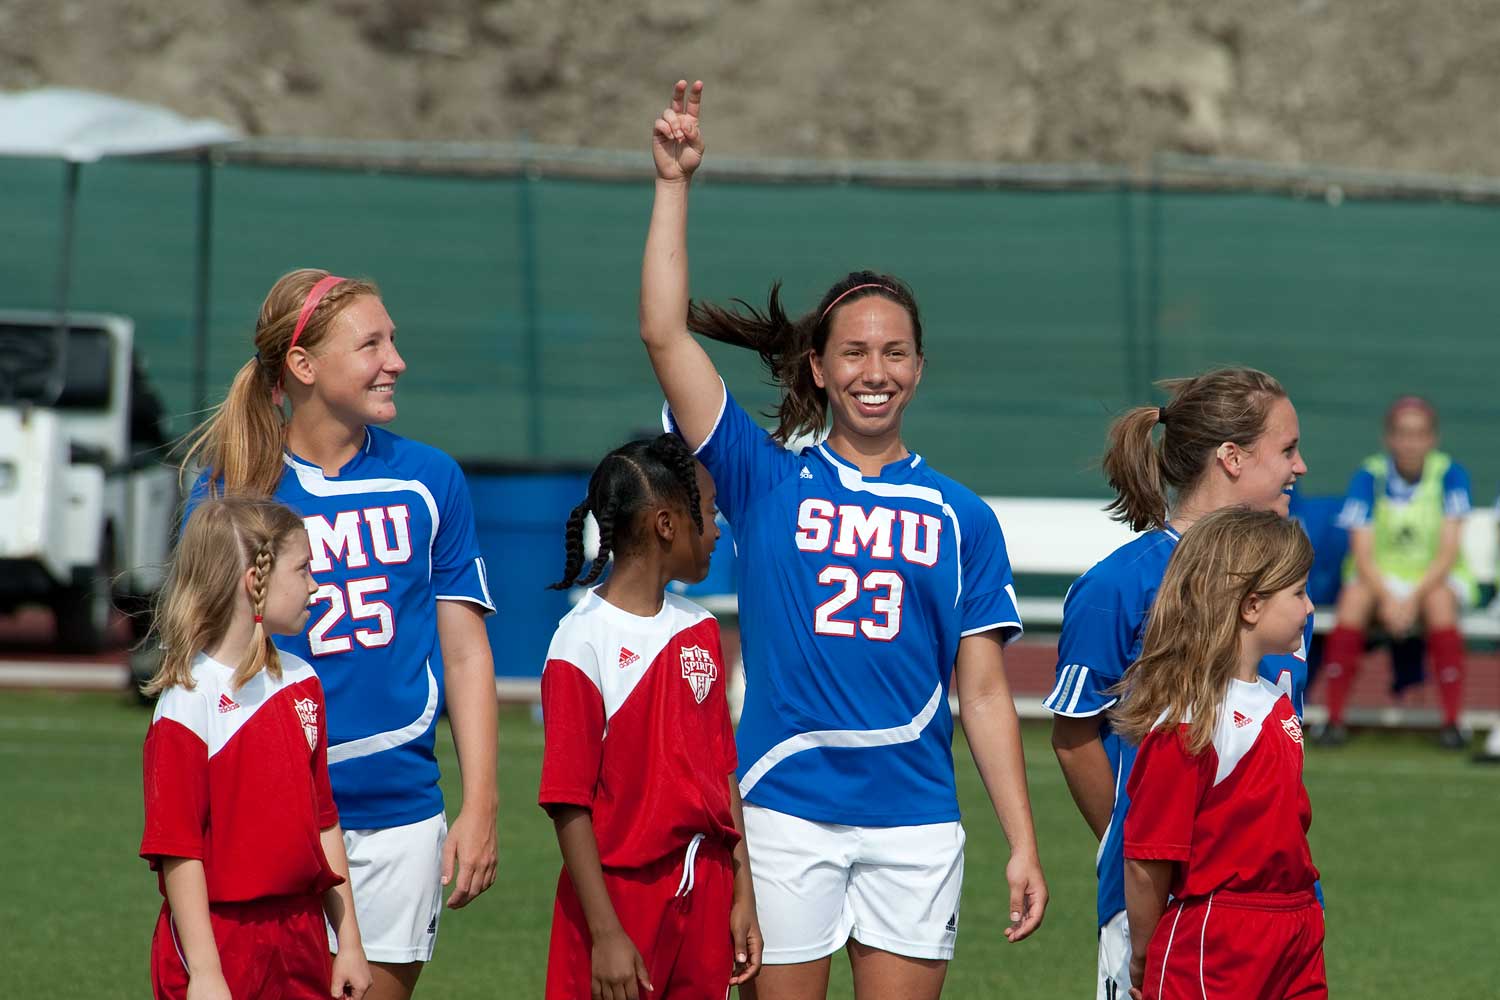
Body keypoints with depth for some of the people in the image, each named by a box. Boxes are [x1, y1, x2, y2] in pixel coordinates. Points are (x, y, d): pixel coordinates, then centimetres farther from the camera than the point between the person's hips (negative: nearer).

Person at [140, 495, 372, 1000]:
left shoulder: (302, 683, 10)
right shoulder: (188, 701, -13)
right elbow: (176, 848, -15)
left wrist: (348, 940, 15)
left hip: (301, 939, 7)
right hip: (221, 938, -7)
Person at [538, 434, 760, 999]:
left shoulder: (699, 631, 10)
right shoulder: (584, 642, -12)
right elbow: (569, 803, -13)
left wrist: (742, 893, 12)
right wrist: (606, 932, -16)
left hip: (705, 890, 6)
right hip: (622, 893, -6)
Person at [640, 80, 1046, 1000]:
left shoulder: (962, 517, 8)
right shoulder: (768, 481, 5)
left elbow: (985, 694, 8)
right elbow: (665, 334, -4)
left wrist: (1023, 844, 2)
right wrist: (674, 184, -8)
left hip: (915, 819, 1)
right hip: (785, 810, -1)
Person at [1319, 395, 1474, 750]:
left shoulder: (1450, 475, -8)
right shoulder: (1370, 476, -7)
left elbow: (1449, 553, -14)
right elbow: (1362, 554, -12)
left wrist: (1413, 598, -28)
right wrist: (1387, 599, -29)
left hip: (1435, 578, -1)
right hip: (1380, 578, 1)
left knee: (1439, 600, -35)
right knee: (1354, 595, -32)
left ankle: (1452, 721, -28)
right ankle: (1335, 718, -27)